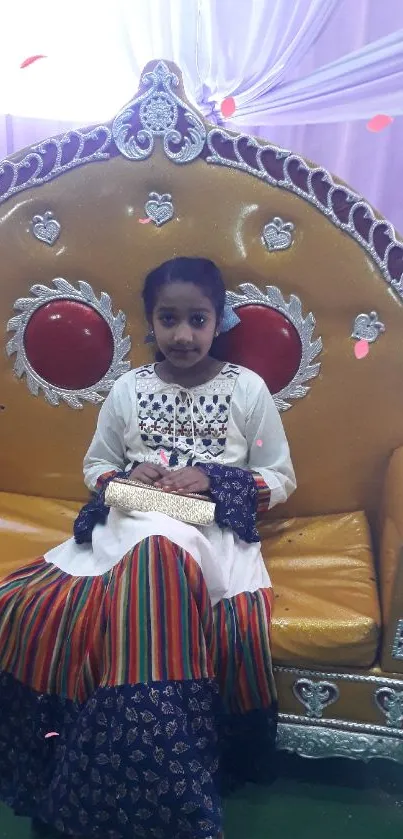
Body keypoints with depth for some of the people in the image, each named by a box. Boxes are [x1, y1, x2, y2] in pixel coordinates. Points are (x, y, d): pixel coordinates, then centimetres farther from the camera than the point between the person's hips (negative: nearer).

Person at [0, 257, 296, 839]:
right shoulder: (129, 388, 12)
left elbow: (281, 479, 8)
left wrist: (214, 479, -9)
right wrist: (128, 476, -3)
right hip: (127, 526, 3)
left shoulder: (247, 388, 6)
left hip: (212, 532, -3)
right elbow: (95, 468, 20)